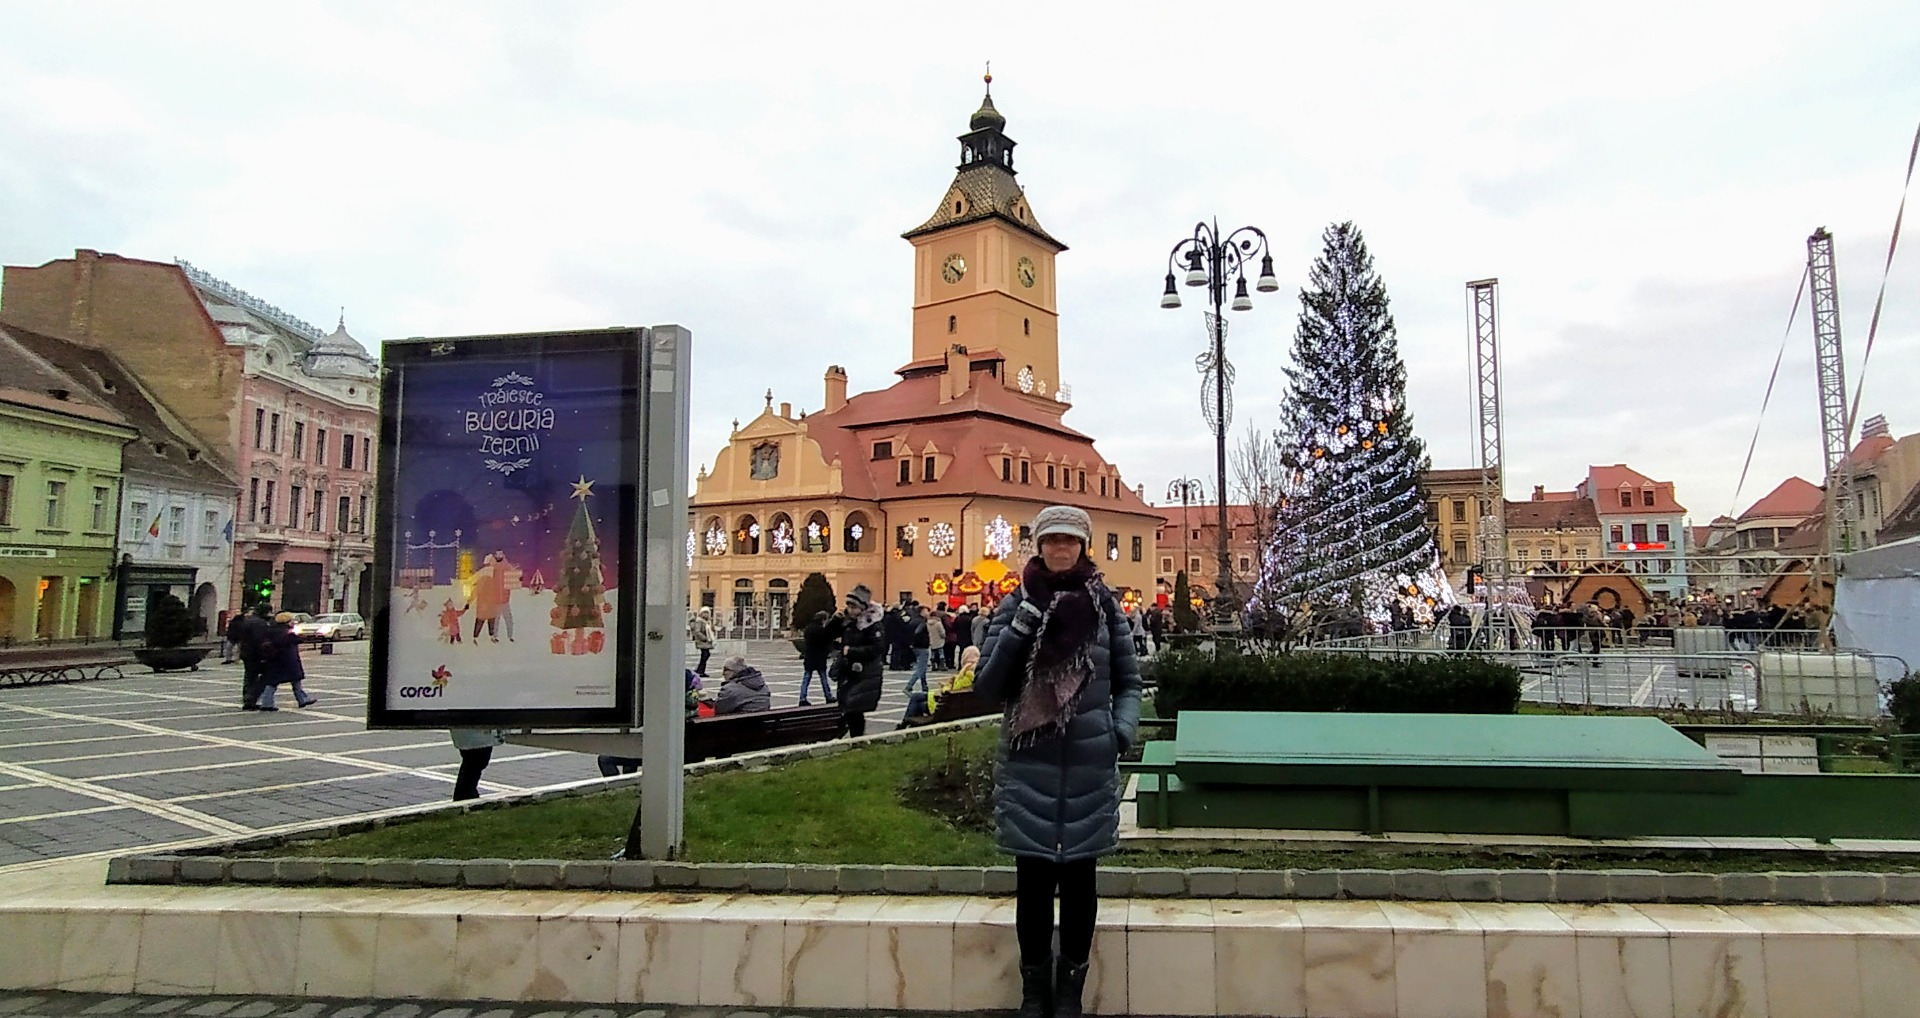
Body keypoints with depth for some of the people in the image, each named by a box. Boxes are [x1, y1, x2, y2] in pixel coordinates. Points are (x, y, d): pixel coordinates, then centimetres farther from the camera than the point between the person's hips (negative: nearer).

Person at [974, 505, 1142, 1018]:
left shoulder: (1105, 605, 5)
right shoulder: (1015, 604, 3)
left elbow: (1128, 681, 12)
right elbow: (986, 686, 0)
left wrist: (1121, 730, -6)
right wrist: (1016, 633, -14)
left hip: (1090, 765, 0)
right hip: (1028, 763, 0)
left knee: (1078, 875, 8)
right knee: (1033, 876, 6)